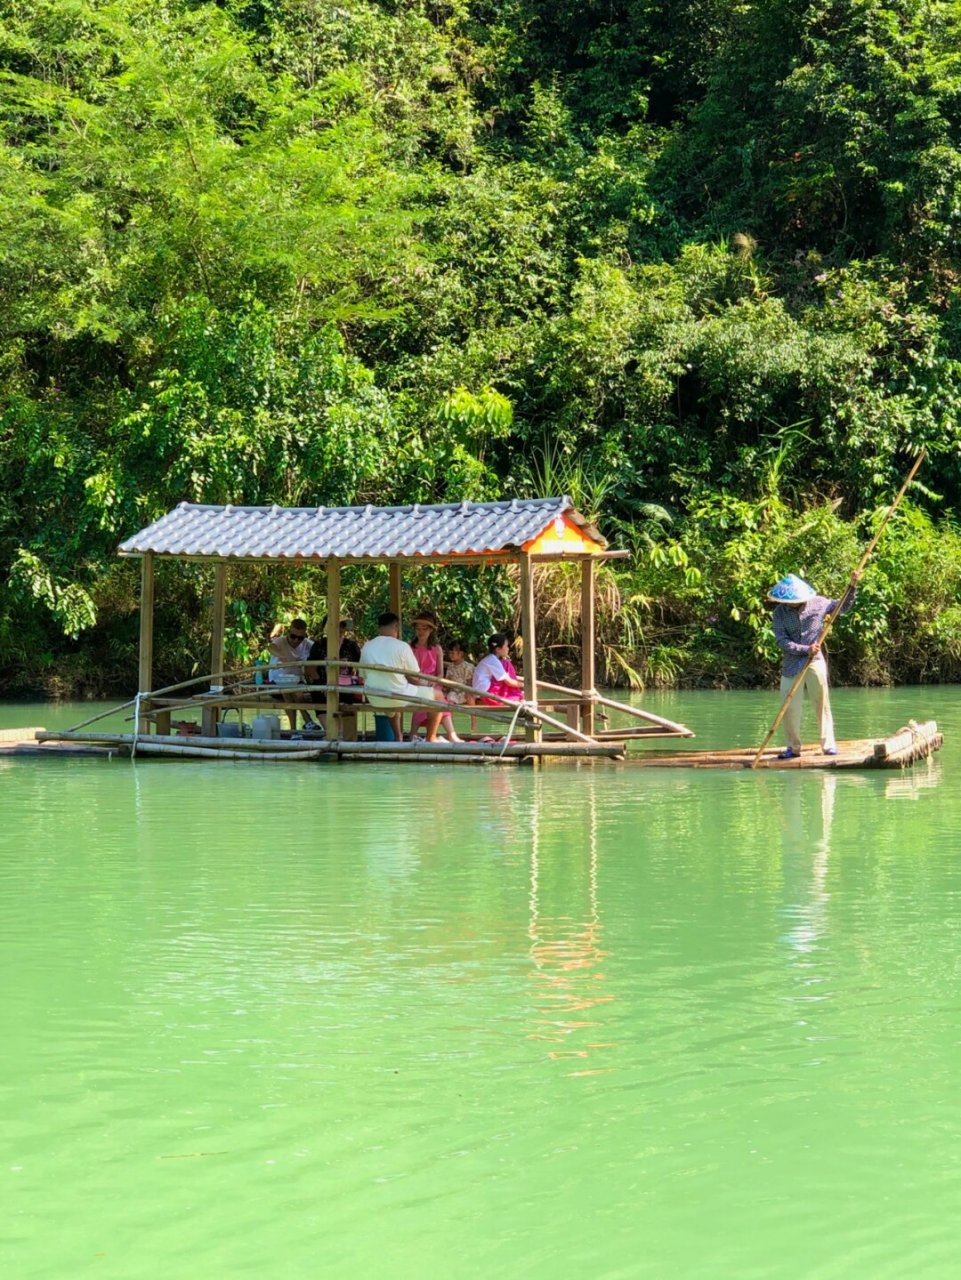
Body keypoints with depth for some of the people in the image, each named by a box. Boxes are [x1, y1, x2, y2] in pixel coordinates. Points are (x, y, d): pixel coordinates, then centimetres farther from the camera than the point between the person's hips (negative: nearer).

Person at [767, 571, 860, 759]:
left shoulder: (817, 603, -3)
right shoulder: (780, 612, -5)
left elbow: (843, 606, 12)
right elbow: (782, 641, -11)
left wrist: (852, 587, -1)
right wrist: (805, 650, -19)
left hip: (815, 662, -1)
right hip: (792, 664, 1)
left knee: (822, 704, 1)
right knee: (790, 707, 2)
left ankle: (828, 744, 7)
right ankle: (793, 747, 14)